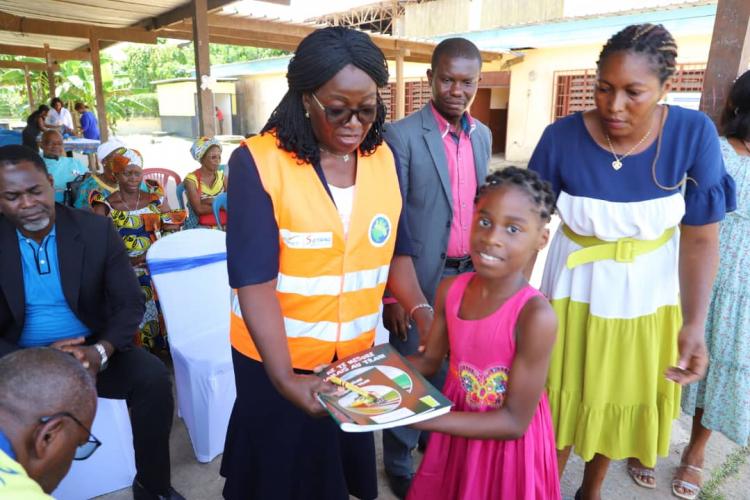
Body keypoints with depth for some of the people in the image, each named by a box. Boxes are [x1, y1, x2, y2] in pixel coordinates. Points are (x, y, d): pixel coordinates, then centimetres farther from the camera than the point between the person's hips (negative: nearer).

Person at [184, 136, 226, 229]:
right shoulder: (191, 179, -4)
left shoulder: (222, 177, 10)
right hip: (201, 227, -4)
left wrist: (210, 201, -13)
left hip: (224, 225, 4)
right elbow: (199, 209, -13)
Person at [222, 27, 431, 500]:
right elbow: (254, 279, -21)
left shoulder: (384, 159, -3)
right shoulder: (258, 163, -18)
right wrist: (284, 376, -28)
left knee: (344, 461, 25)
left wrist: (422, 312, -14)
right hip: (276, 356, -3)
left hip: (357, 351, 4)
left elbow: (395, 250, 2)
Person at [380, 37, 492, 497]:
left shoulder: (483, 135, 7)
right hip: (420, 280, -5)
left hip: (469, 275, 6)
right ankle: (399, 463, 32)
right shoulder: (401, 135, -12)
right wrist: (391, 294, -14)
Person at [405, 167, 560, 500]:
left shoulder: (536, 316, -30)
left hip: (508, 447, -5)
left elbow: (515, 421, -25)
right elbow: (429, 360, 1)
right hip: (456, 431, 5)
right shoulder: (450, 290, -12)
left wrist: (421, 418, -30)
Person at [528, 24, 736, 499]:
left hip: (651, 290, 2)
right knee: (565, 398, 12)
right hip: (579, 285, -1)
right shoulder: (562, 138, -19)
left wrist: (694, 323, -22)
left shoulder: (695, 134, -17)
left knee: (623, 397, 20)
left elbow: (700, 239, -14)